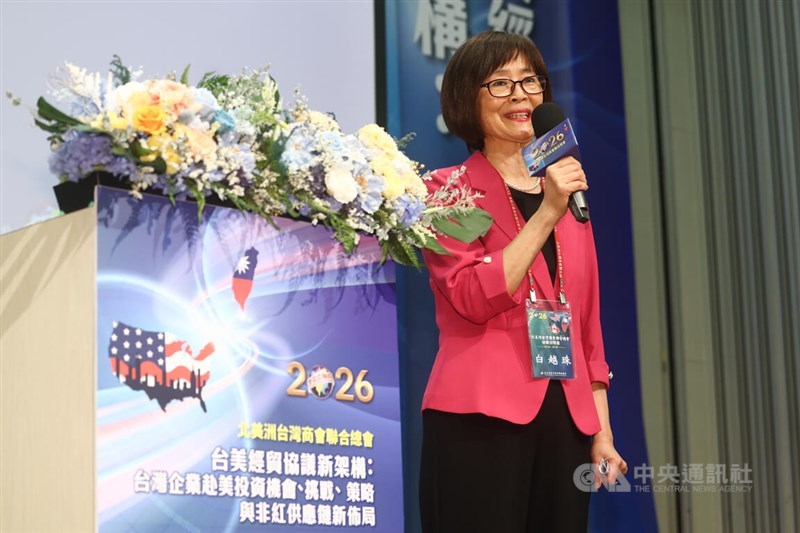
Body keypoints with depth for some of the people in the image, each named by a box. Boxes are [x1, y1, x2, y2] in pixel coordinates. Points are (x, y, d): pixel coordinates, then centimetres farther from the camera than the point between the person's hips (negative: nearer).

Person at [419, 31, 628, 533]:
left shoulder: (569, 189, 18)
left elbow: (588, 326, 17)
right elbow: (473, 299, -13)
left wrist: (602, 432, 11)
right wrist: (546, 214, -15)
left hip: (564, 416, 5)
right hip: (480, 416, -5)